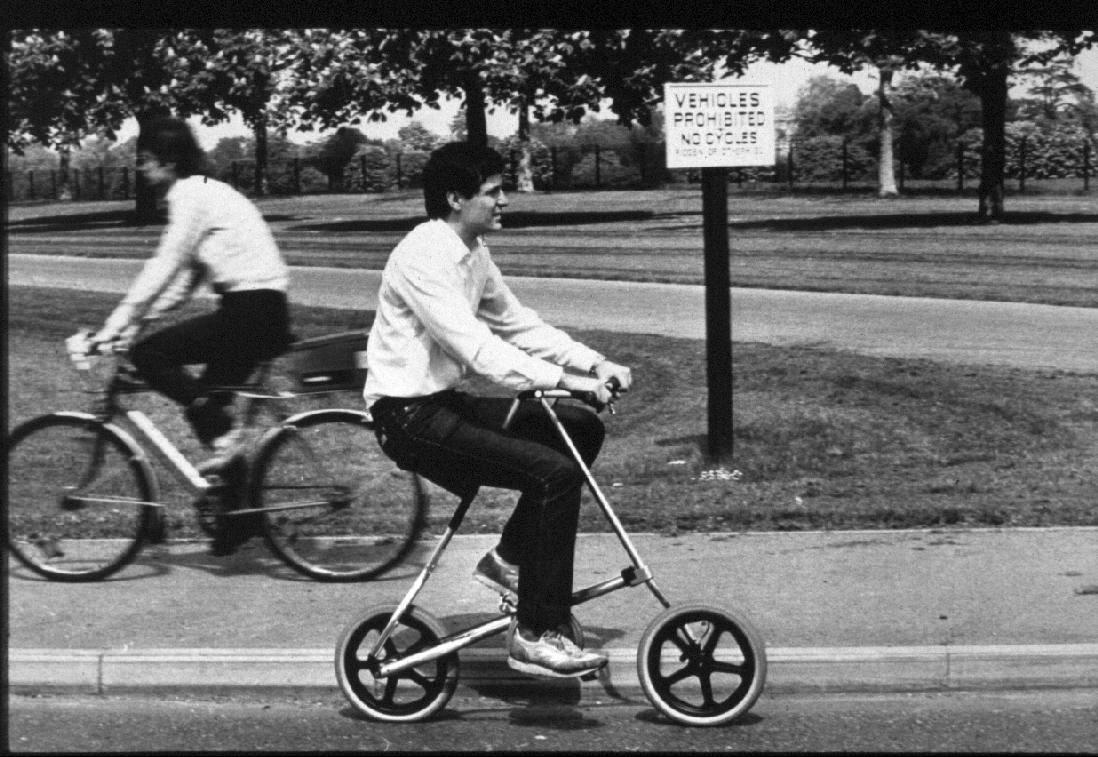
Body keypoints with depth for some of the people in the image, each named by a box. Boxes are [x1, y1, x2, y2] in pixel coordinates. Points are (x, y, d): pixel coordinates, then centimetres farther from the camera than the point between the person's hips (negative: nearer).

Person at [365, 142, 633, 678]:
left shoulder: (472, 253, 11)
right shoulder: (424, 258, -20)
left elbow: (515, 323, 16)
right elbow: (474, 347, -28)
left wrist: (593, 364, 3)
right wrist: (563, 379, -29)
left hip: (443, 402, 10)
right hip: (409, 416, -10)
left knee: (581, 430, 7)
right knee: (556, 473, -21)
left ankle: (510, 560, 14)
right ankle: (537, 635, -15)